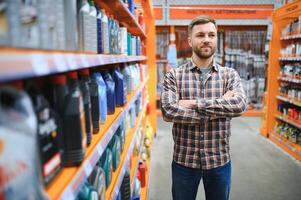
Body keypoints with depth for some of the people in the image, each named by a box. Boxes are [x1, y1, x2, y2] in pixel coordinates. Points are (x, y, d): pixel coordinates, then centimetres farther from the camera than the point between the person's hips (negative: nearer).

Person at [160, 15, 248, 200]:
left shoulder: (230, 74, -1)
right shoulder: (174, 76, -6)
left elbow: (240, 104, -20)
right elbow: (168, 111, -22)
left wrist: (195, 103, -23)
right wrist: (220, 107, -19)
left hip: (219, 161, 2)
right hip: (184, 161, -1)